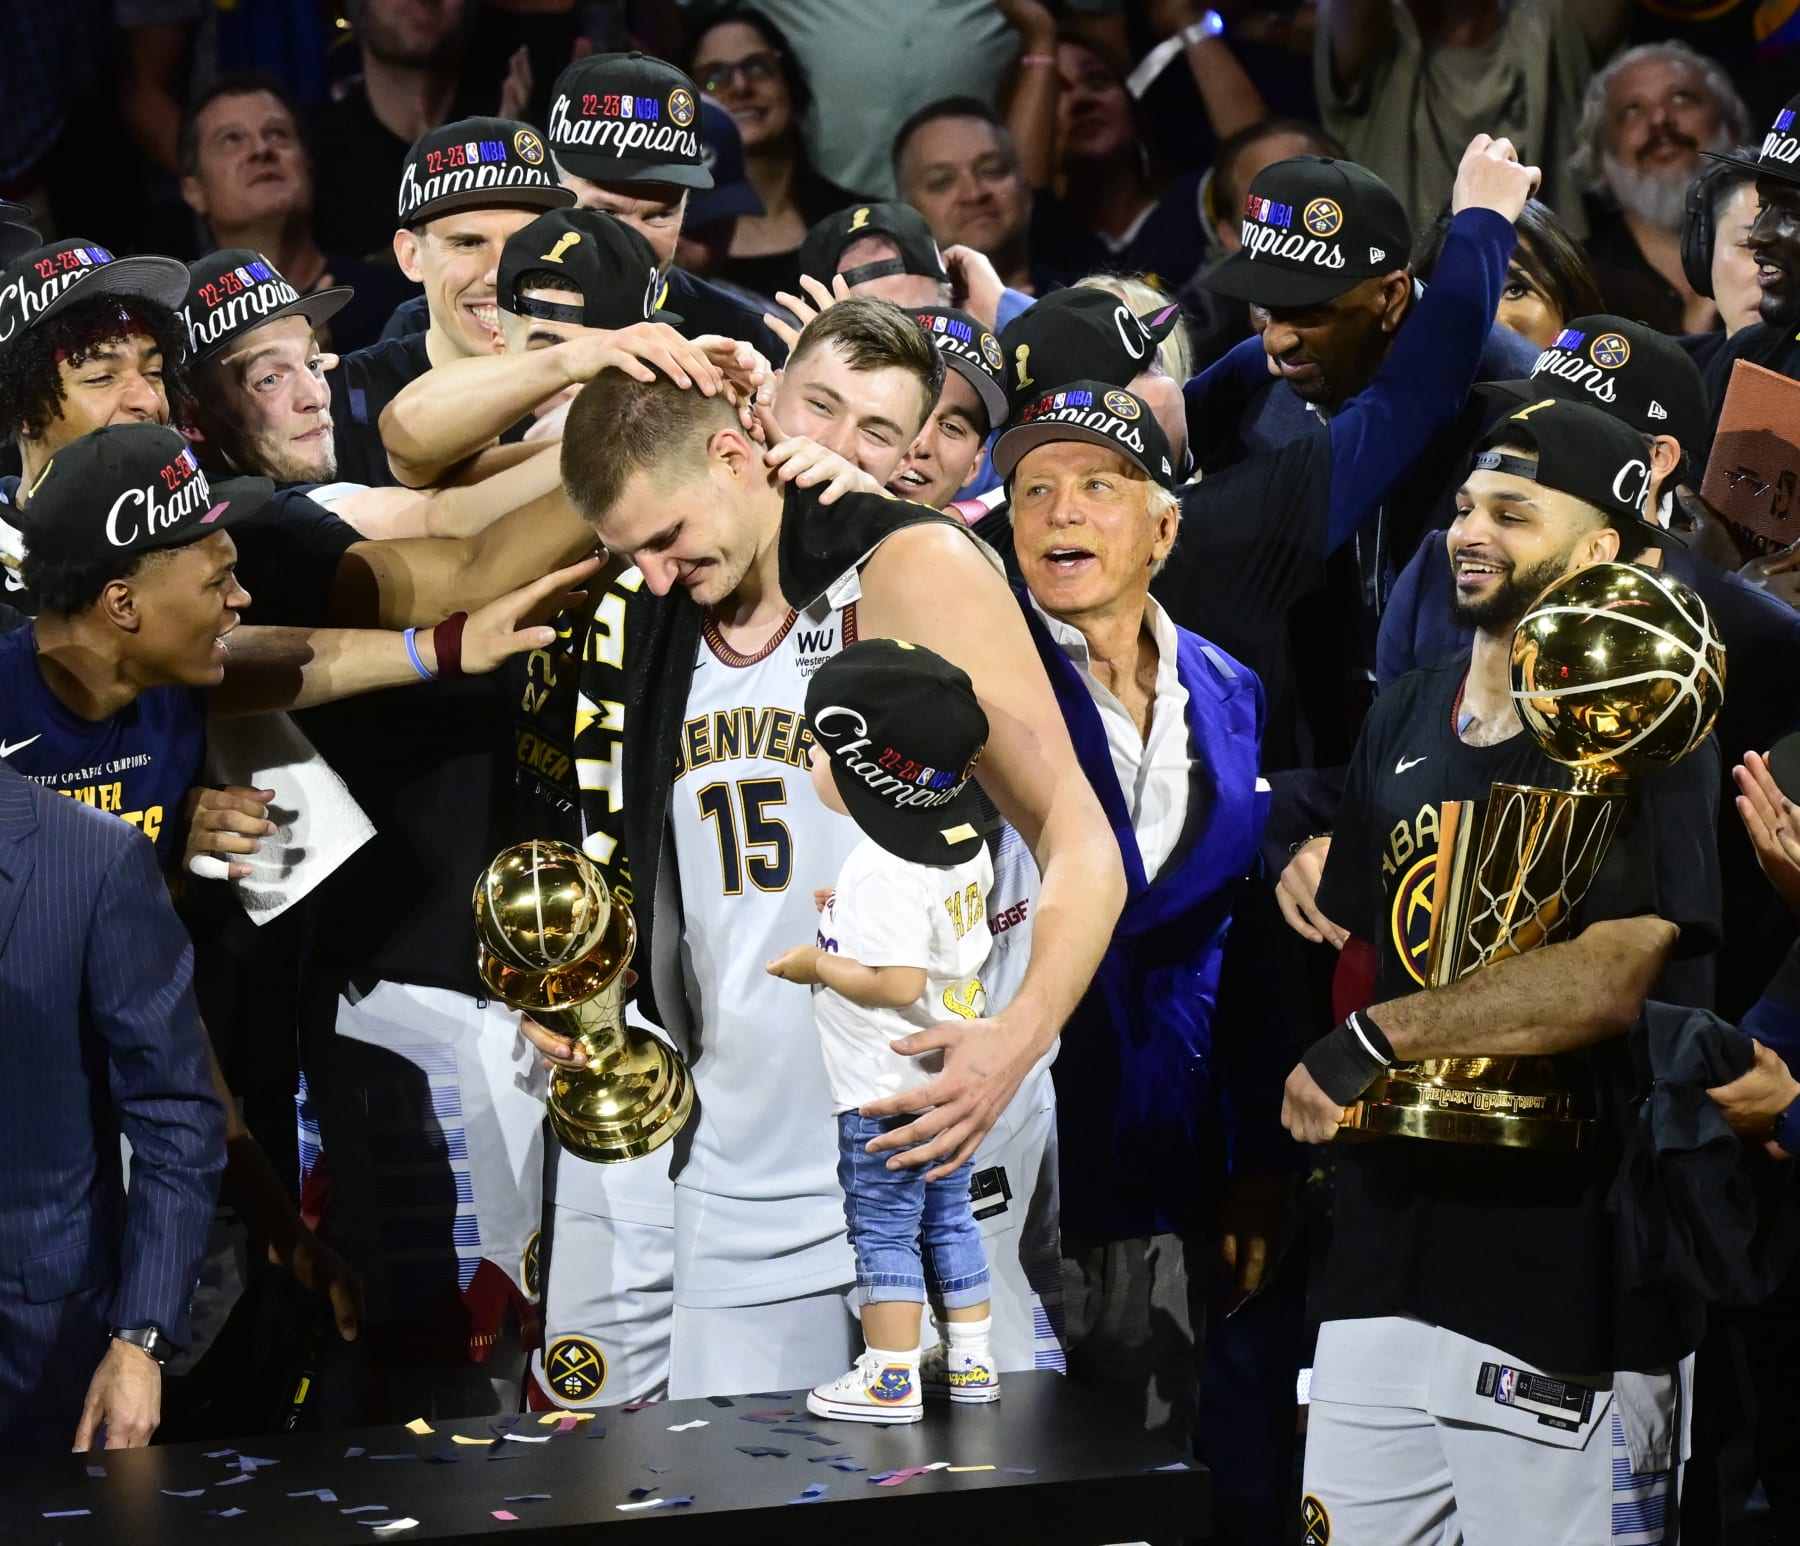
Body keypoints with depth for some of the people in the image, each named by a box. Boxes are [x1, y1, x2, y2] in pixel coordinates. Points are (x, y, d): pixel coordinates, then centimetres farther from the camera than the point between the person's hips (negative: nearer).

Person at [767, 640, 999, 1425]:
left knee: (884, 1229, 1)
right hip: (952, 1076, 9)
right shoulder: (965, 847, 3)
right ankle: (970, 1361, 24)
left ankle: (889, 1379, 6)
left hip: (887, 1092, -9)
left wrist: (816, 964, -15)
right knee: (948, 1219, 18)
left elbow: (897, 983, -29)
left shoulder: (884, 873, -25)